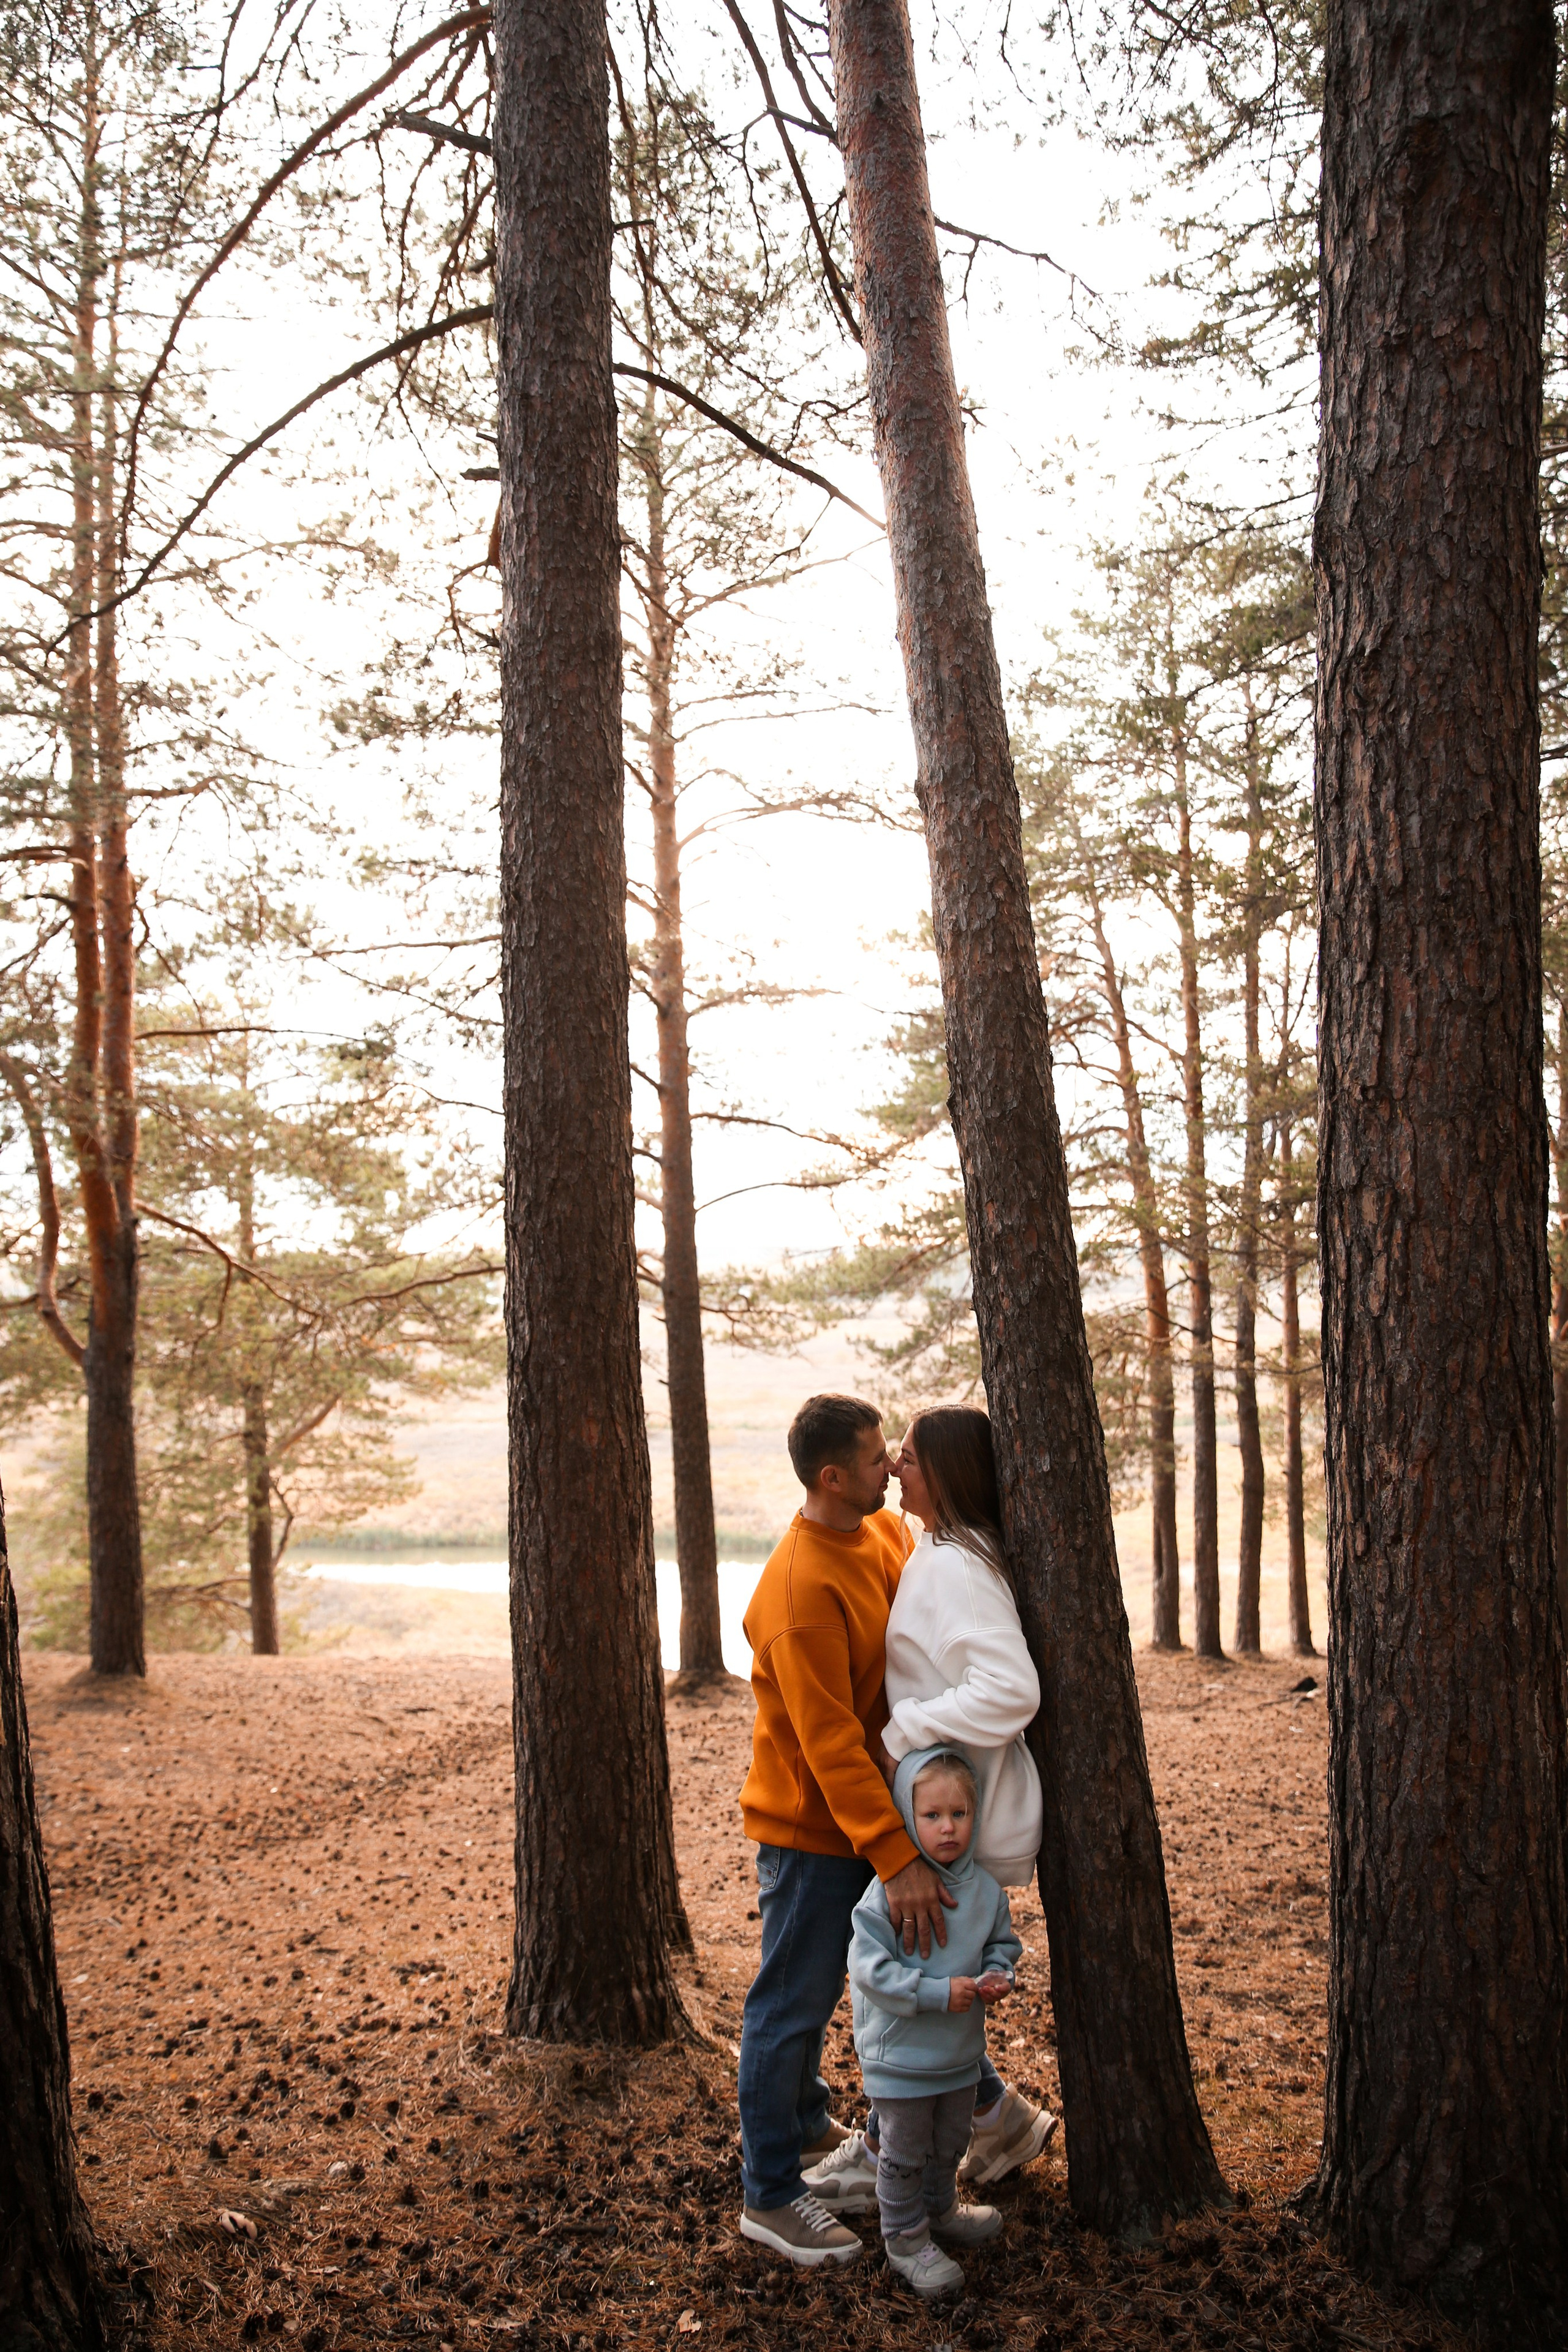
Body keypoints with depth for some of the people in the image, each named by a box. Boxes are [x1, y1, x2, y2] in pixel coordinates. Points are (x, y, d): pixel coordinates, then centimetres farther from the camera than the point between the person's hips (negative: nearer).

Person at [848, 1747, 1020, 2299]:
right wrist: (937, 1993, -27)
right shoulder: (888, 1892, -23)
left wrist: (998, 1975, -11)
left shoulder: (985, 1889, -5)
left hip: (961, 2052, 5)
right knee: (905, 2152, 8)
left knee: (949, 2144, 23)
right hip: (900, 2055, -5)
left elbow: (1003, 1943, 11)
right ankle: (905, 2238, 28)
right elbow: (868, 1967, -24)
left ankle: (939, 2210, 47)